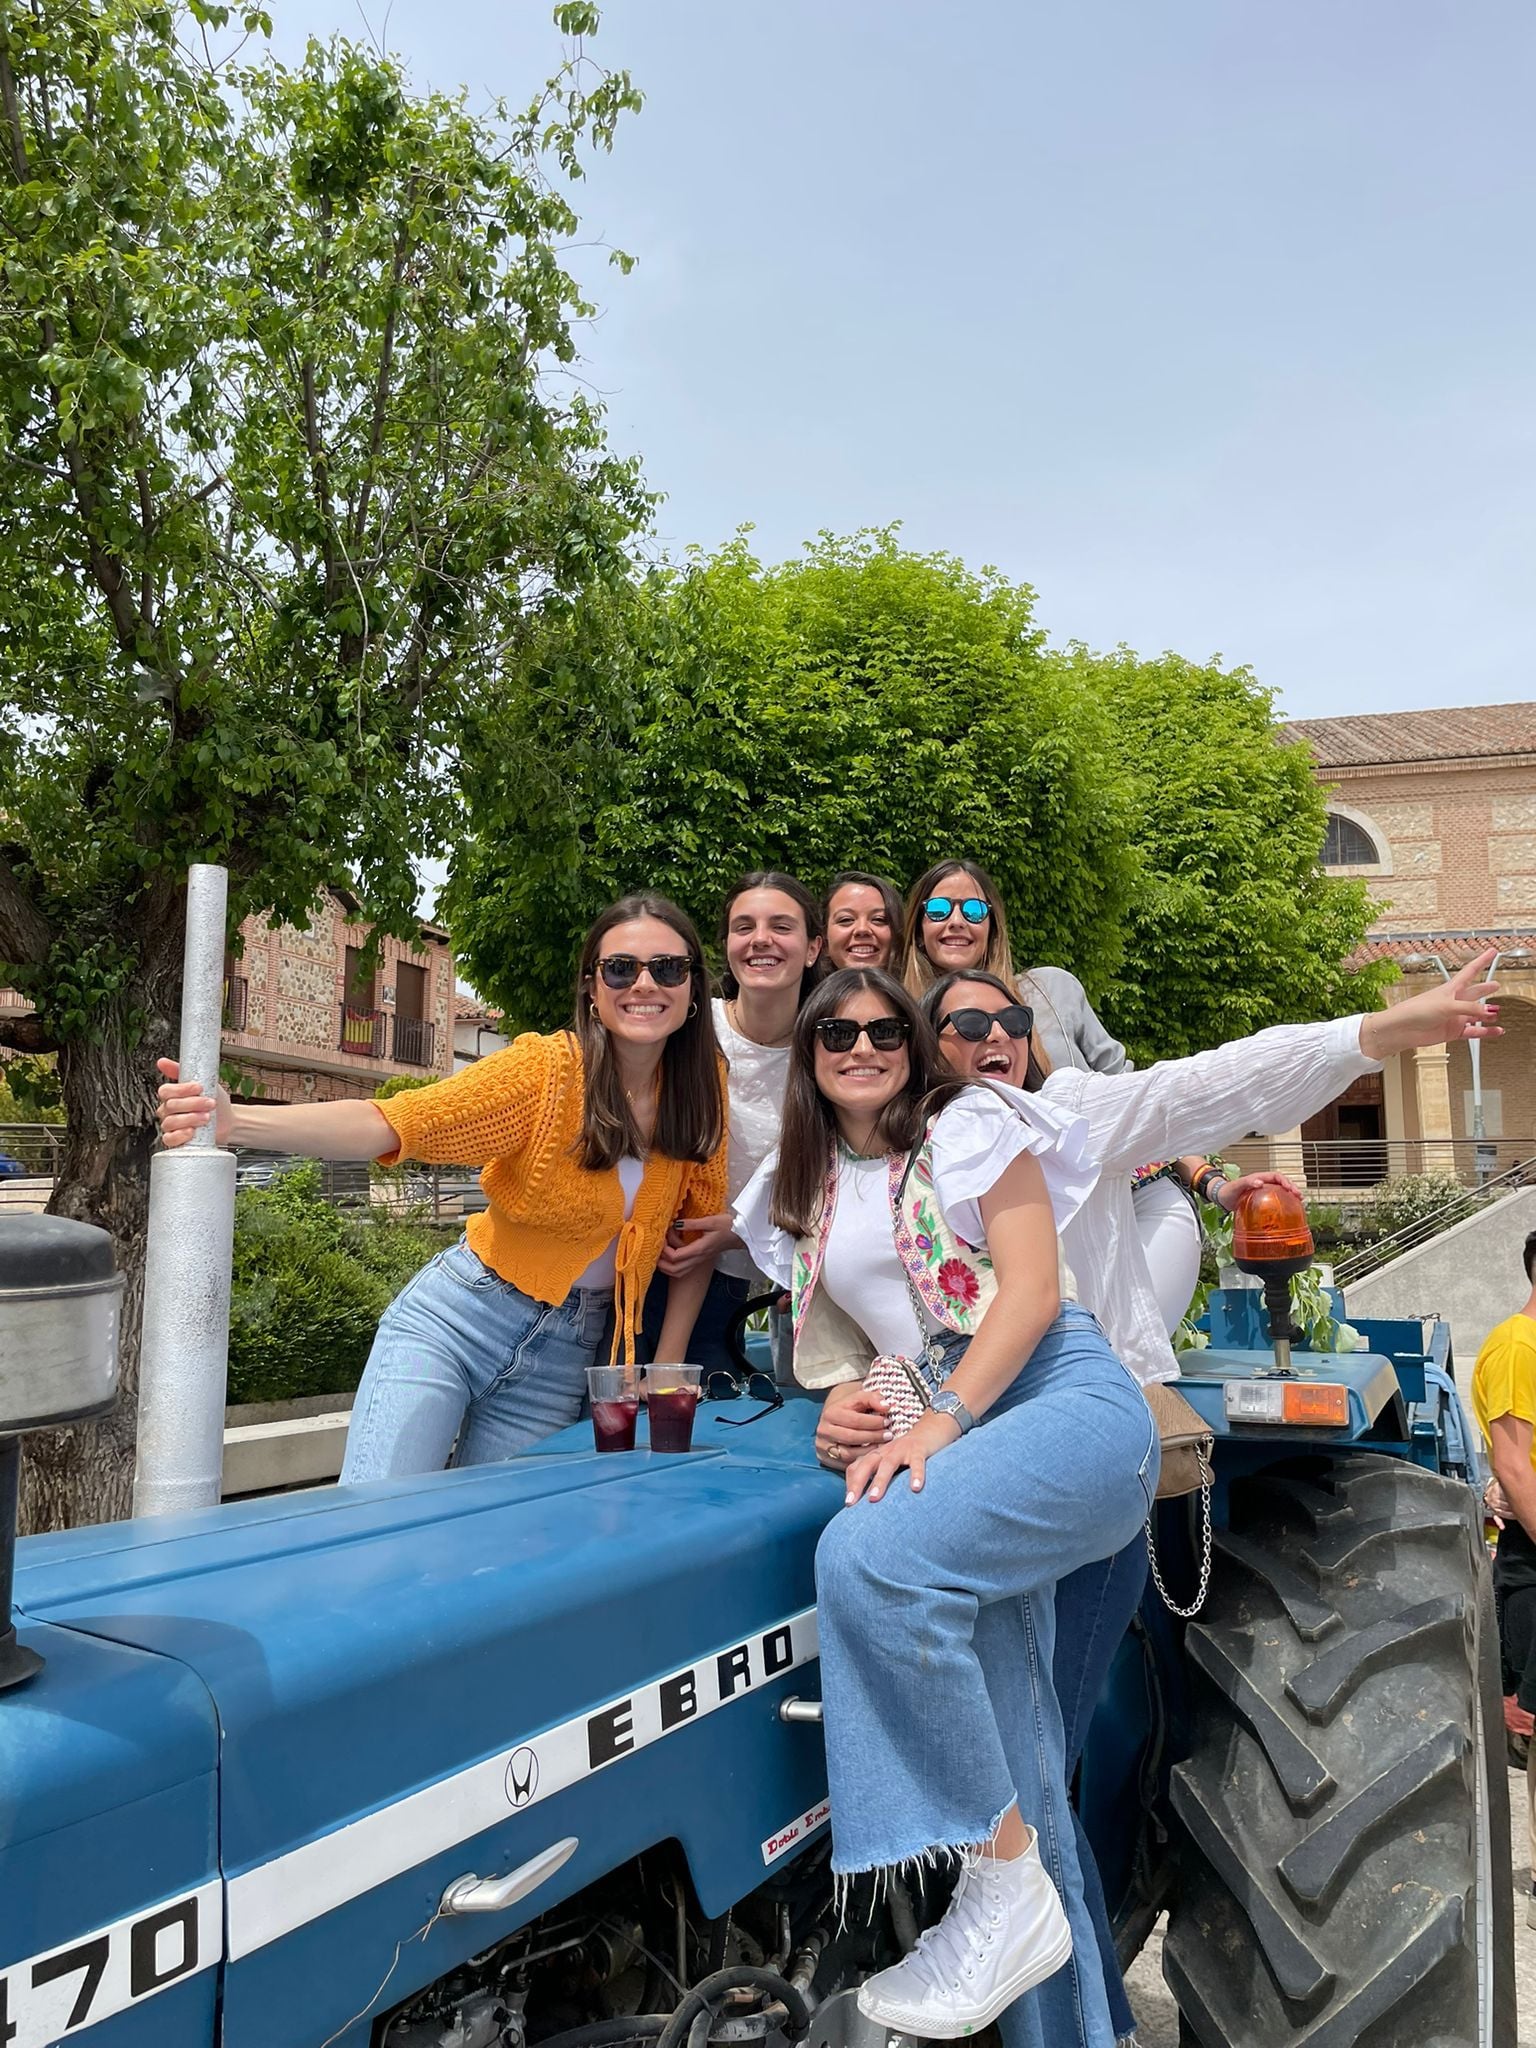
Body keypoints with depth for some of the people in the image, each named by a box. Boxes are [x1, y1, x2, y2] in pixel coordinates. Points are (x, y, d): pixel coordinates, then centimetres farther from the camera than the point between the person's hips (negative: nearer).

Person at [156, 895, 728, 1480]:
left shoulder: (701, 1085, -5)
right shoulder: (545, 1065, -17)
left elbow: (702, 1225, 5)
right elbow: (396, 1122, -28)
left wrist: (667, 1368, 0)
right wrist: (234, 1122, -43)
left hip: (565, 1357, 4)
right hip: (454, 1321, -3)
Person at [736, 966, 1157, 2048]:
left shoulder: (968, 1125, 2)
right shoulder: (806, 1189, 19)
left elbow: (1032, 1288, -8)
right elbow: (837, 1330, 23)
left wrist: (942, 1425, -17)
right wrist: (846, 1399, -1)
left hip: (1067, 1399, -6)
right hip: (945, 1430, 6)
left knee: (872, 1555, -30)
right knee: (1007, 1745, 0)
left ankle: (1008, 1881, -16)